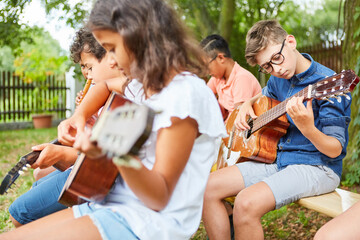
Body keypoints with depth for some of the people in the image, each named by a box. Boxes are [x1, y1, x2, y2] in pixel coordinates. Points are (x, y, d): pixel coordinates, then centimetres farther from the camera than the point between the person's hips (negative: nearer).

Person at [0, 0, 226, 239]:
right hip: (113, 204, 9)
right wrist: (79, 116, 11)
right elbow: (105, 86, 32)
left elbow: (159, 197, -19)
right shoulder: (144, 84, 9)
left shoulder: (184, 92, -16)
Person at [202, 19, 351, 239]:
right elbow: (265, 94, 33)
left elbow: (335, 150, -16)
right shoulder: (279, 79, 6)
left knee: (247, 202, -32)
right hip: (280, 160, 8)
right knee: (209, 187, -6)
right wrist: (248, 104, 10)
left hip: (318, 167, -7)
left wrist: (308, 129, -37)